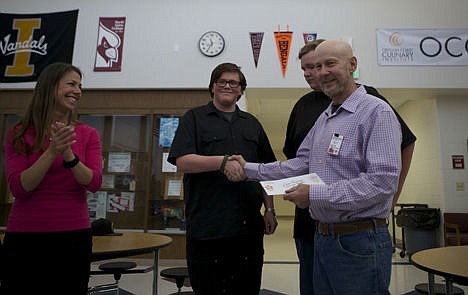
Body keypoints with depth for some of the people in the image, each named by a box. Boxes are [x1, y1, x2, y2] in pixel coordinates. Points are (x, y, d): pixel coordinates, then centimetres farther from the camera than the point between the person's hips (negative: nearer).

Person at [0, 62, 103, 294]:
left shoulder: (88, 135, 2)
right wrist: (51, 152, -20)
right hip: (25, 233, 0)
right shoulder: (19, 135, 1)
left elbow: (94, 183, -7)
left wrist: (68, 155, -23)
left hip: (74, 234, 1)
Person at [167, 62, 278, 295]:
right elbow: (182, 162, -9)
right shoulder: (195, 118, 5)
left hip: (249, 228, 4)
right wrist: (224, 161, -20)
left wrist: (270, 210, 8)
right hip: (207, 229, -4)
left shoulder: (252, 124, 17)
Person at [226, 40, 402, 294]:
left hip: (360, 242, -8)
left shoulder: (377, 112, -13)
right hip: (323, 236, 8)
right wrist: (249, 169, 6)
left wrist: (316, 195, -22)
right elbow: (301, 164, 12)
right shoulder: (324, 118, 14)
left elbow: (382, 181, -22)